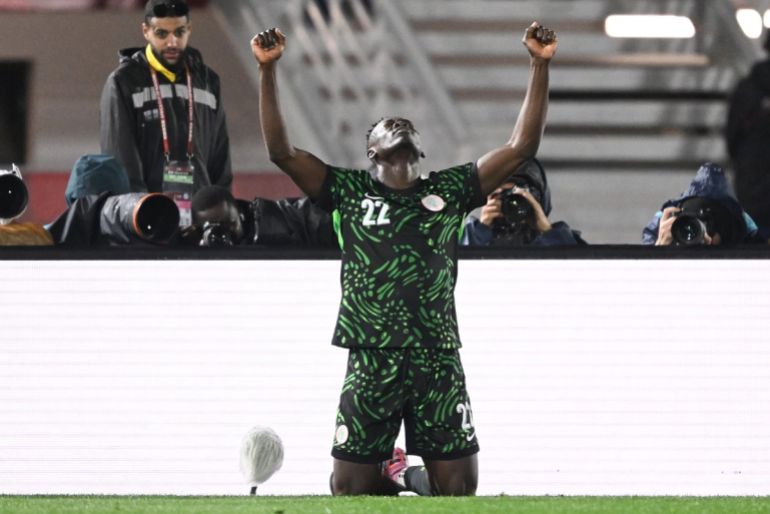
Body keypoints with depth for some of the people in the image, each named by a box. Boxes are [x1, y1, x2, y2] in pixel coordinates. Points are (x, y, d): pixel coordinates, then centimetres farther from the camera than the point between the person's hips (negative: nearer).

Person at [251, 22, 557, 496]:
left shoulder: (447, 191, 12)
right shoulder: (350, 191, 10)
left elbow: (521, 147, 10)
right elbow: (282, 152, 4)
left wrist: (541, 66, 4)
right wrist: (268, 70, -3)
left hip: (439, 363, 1)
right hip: (371, 364, -1)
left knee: (459, 484, -3)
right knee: (349, 486, 1)